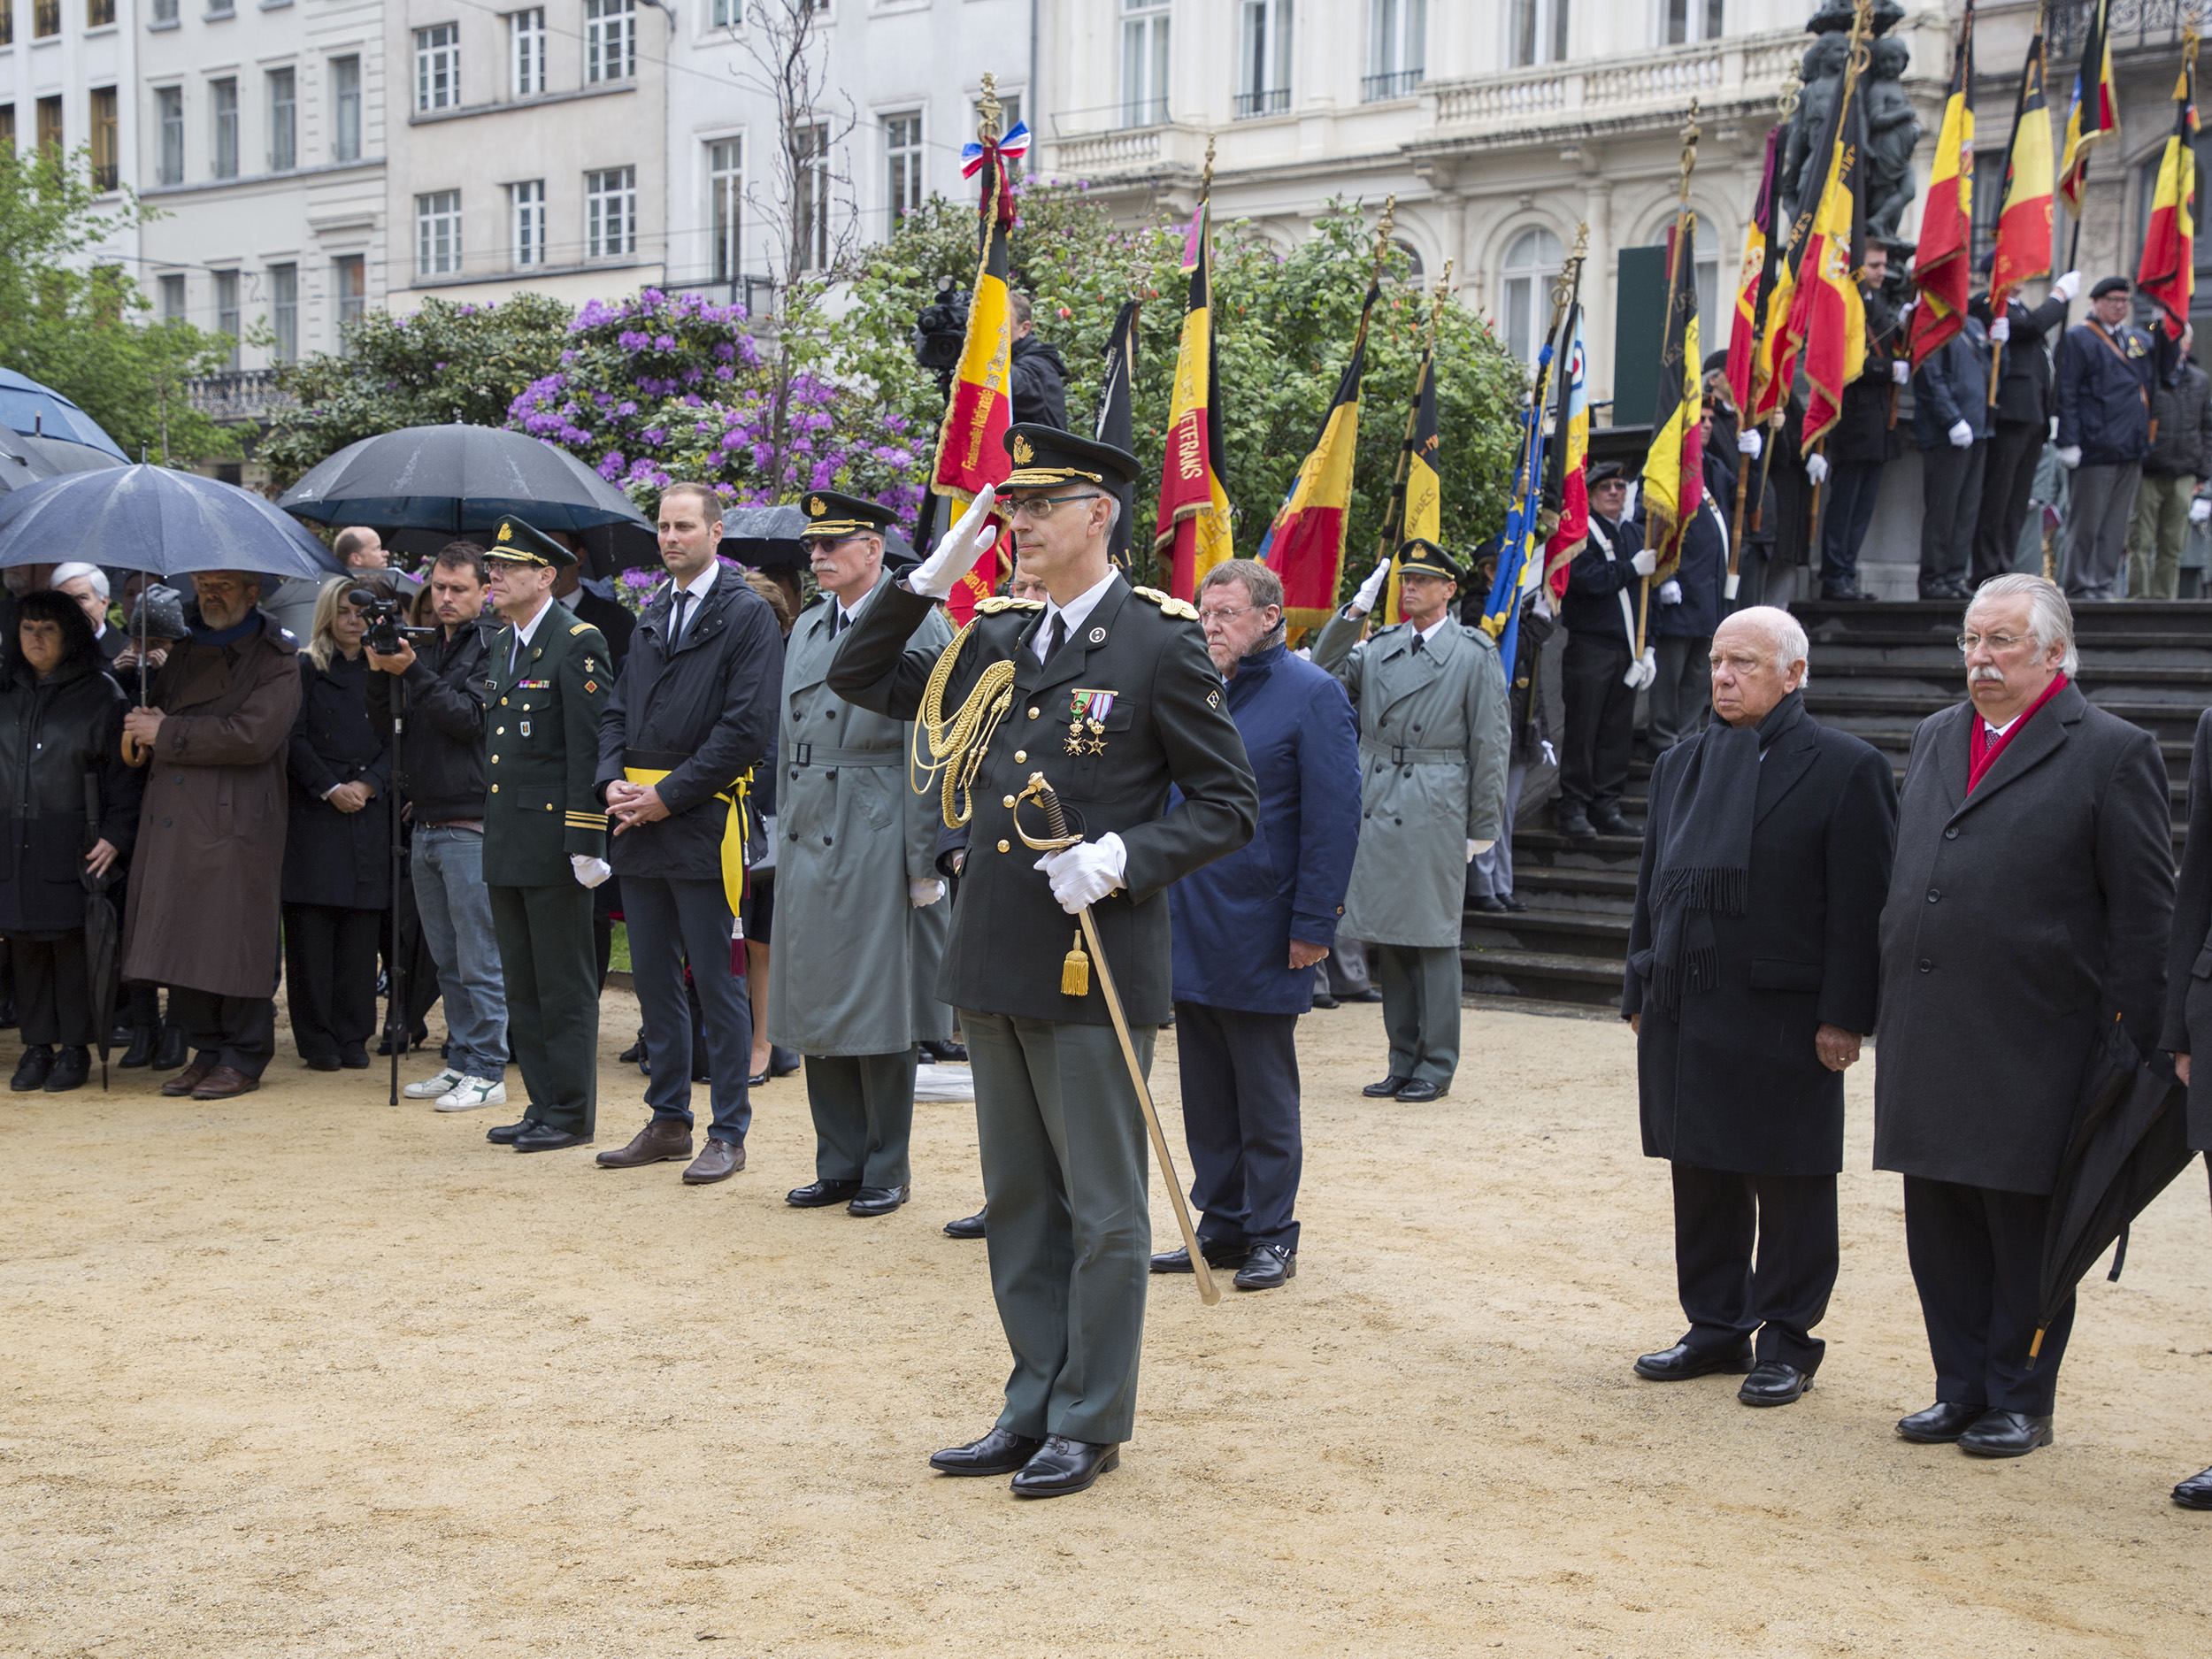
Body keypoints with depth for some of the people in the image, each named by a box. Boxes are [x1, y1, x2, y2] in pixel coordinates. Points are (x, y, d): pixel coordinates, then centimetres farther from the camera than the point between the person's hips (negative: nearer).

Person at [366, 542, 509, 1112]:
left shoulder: (492, 646, -7)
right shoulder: (427, 645, 16)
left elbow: (471, 716, -18)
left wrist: (411, 672, -22)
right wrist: (381, 672, -3)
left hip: (470, 825, -8)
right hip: (426, 824, 8)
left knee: (479, 960, -3)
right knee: (447, 959, 13)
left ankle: (486, 1071, 2)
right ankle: (460, 1061, 21)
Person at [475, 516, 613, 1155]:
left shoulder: (578, 642, -11)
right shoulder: (498, 644, 14)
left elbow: (589, 748, -15)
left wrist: (585, 840, -18)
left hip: (553, 843, -8)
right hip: (505, 842, 8)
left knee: (565, 987, -1)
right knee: (522, 986, 13)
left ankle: (571, 1114, 6)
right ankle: (542, 1106, 21)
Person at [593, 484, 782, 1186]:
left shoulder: (748, 614, -6)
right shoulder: (650, 618, 17)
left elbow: (749, 725, -13)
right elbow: (618, 711, 20)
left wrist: (668, 796, -13)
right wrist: (613, 782, 0)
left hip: (704, 821, -7)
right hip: (640, 821, 7)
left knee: (717, 982, -2)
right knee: (653, 977, 11)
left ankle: (728, 1133, 5)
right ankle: (669, 1121, 21)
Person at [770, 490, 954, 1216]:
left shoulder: (916, 625, -7)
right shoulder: (806, 628, 14)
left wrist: (924, 863, -14)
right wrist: (785, 837, 14)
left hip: (879, 846, -7)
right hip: (810, 843, 7)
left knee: (880, 1012, 0)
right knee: (816, 1008, 10)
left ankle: (886, 1169, 12)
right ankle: (839, 1164, 21)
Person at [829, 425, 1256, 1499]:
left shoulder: (1159, 645, -7)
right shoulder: (996, 642, 11)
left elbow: (1229, 806, -5)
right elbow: (859, 678, 17)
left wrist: (1123, 858, -20)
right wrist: (935, 570, 6)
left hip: (1095, 966, -7)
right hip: (995, 965, 7)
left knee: (1101, 1207, 3)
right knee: (1018, 1202, 14)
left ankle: (1089, 1423, 14)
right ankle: (1034, 1408, 25)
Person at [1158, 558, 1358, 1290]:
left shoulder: (1312, 695, -7)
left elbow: (1334, 818, -10)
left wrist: (1313, 924, -14)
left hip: (1259, 939, -6)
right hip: (1189, 929, 6)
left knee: (1265, 1099, 3)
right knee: (1206, 1095, 12)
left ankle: (1271, 1236, 13)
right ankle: (1221, 1226, 21)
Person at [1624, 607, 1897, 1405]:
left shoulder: (1845, 769, -5)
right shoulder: (1681, 765, 13)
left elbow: (1860, 905, -9)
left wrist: (1844, 1016, -13)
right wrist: (1642, 995, 13)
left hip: (1783, 1019, -6)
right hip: (1685, 1011, 6)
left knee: (1791, 1183, 3)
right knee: (1701, 1179, 13)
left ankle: (1787, 1340, 14)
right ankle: (1717, 1325, 25)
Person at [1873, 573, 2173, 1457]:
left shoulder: (2112, 753, -5)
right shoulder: (1934, 739, 14)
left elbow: (2144, 911, -6)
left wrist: (2136, 1044, -9)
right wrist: (1888, 1009, 16)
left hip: (2034, 1044, -6)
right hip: (1927, 1042, 6)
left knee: (2025, 1226, 4)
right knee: (1939, 1221, 10)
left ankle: (2020, 1405, 15)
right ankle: (1962, 1391, 22)